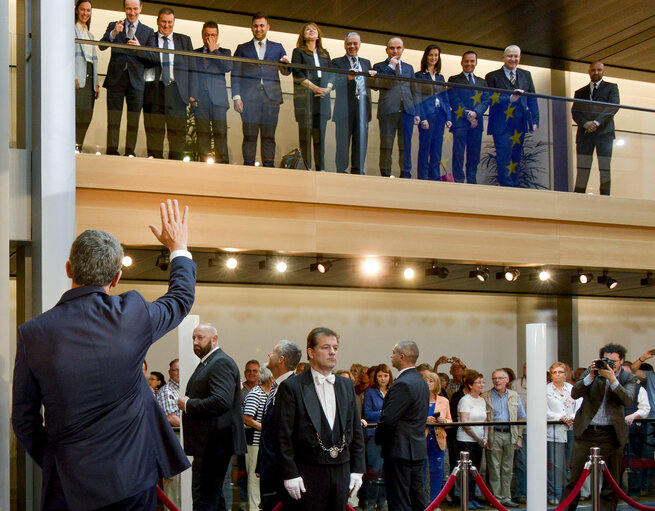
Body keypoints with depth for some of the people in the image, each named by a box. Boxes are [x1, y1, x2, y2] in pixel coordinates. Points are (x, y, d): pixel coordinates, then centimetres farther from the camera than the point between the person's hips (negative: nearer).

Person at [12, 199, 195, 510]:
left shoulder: (32, 334, -9)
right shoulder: (133, 313, -10)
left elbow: (23, 420, 0)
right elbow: (182, 297, 13)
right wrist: (179, 248, 29)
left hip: (67, 484, 0)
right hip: (133, 475, 0)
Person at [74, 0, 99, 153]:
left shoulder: (90, 35, 28)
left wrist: (96, 83, 15)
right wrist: (72, 75, -16)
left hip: (89, 77, 7)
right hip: (77, 77, -7)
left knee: (86, 115, -1)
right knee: (75, 112, -16)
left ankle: (78, 146, -1)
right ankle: (73, 146, -19)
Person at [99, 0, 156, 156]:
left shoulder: (148, 32, 14)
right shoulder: (113, 26, 13)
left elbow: (153, 57, 6)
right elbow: (102, 46, 0)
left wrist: (139, 47, -12)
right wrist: (113, 33, -16)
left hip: (136, 79, 0)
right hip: (116, 78, 0)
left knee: (134, 119, -2)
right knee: (113, 118, -3)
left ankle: (130, 153, 2)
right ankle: (112, 152, -2)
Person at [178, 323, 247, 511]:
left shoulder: (221, 363, -13)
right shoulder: (206, 363, 21)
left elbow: (222, 401, -26)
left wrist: (188, 404, -15)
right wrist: (186, 402, 10)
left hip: (214, 444, -11)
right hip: (208, 444, 11)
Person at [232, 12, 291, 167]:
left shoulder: (278, 48, 18)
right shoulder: (242, 49, 15)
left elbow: (285, 72, 17)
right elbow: (235, 74, 9)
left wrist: (286, 64, -6)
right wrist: (236, 96, -4)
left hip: (271, 97, 1)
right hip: (249, 97, -1)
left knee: (269, 135, -1)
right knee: (249, 135, -6)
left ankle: (268, 166, 2)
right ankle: (248, 166, -3)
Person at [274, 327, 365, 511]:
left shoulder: (346, 385, 14)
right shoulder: (291, 387, -4)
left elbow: (356, 431, 15)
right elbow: (284, 437, -7)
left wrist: (357, 470, 9)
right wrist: (290, 475, -12)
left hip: (341, 473, 5)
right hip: (307, 474, -5)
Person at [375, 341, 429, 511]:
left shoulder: (402, 384, -19)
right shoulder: (422, 382, 12)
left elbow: (388, 419, -21)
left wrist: (378, 438, -2)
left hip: (400, 451, -10)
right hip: (418, 449, 10)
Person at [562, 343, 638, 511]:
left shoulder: (629, 379, 4)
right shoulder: (592, 371, 6)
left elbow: (628, 400, -14)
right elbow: (574, 394, -3)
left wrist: (612, 379, -23)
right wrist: (591, 376, -14)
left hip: (611, 434, 0)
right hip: (586, 432, 0)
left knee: (610, 480, 5)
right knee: (574, 478, 4)